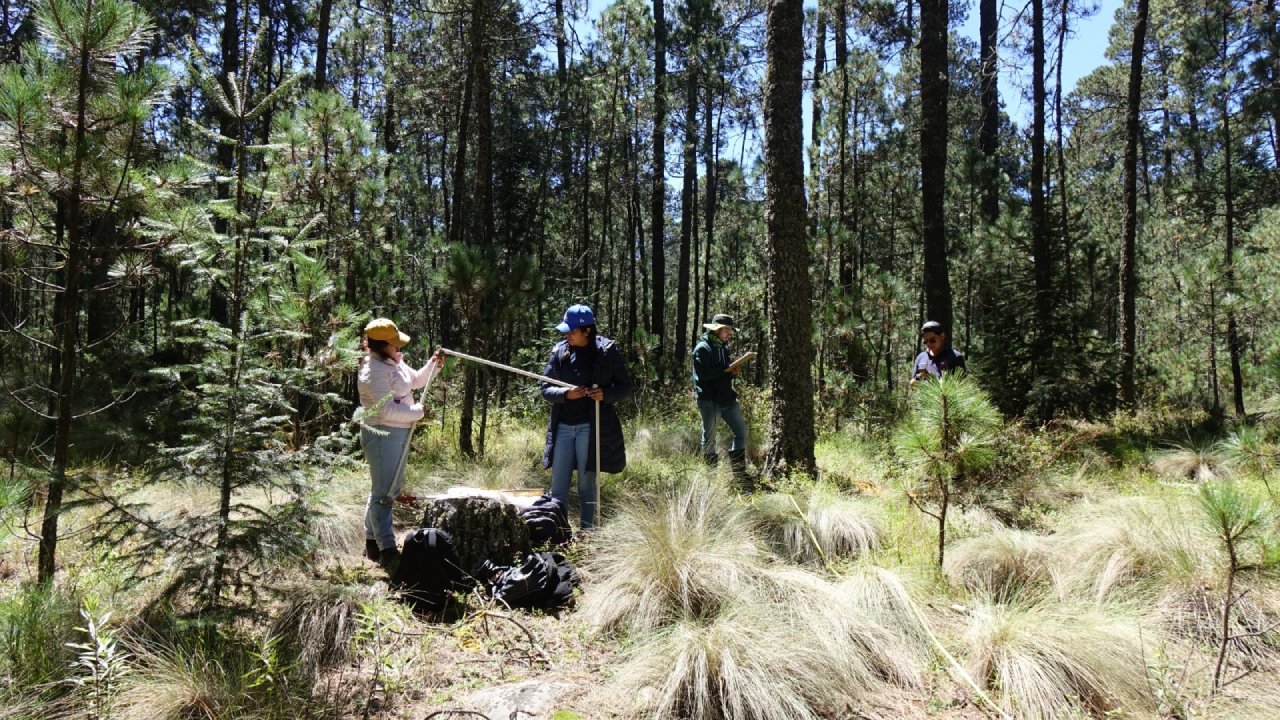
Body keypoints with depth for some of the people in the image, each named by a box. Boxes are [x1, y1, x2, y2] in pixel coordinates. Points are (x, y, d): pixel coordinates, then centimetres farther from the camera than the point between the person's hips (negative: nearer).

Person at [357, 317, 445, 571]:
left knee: (389, 489, 18)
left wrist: (433, 365, 5)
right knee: (383, 493, -5)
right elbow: (388, 411, -26)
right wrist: (419, 412, -14)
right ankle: (387, 550, 0)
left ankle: (372, 541, 30)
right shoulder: (374, 372, -21)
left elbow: (415, 380, 22)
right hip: (382, 435, -10)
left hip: (398, 433, 10)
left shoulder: (394, 362, 8)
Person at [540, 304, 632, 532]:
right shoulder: (559, 351, 5)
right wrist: (566, 394, -13)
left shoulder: (606, 351, -4)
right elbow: (545, 389, 7)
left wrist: (606, 394, -17)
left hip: (591, 427, -3)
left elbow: (625, 386, 2)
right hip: (563, 426, 3)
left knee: (586, 485, 7)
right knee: (558, 487, 6)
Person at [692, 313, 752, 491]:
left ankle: (739, 473, 14)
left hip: (727, 398, 8)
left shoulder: (724, 347, 16)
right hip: (709, 400, -8)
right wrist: (726, 369, -21)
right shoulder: (702, 348, -10)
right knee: (709, 438, 3)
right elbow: (703, 373, -22)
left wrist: (734, 371, 0)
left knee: (741, 431, 7)